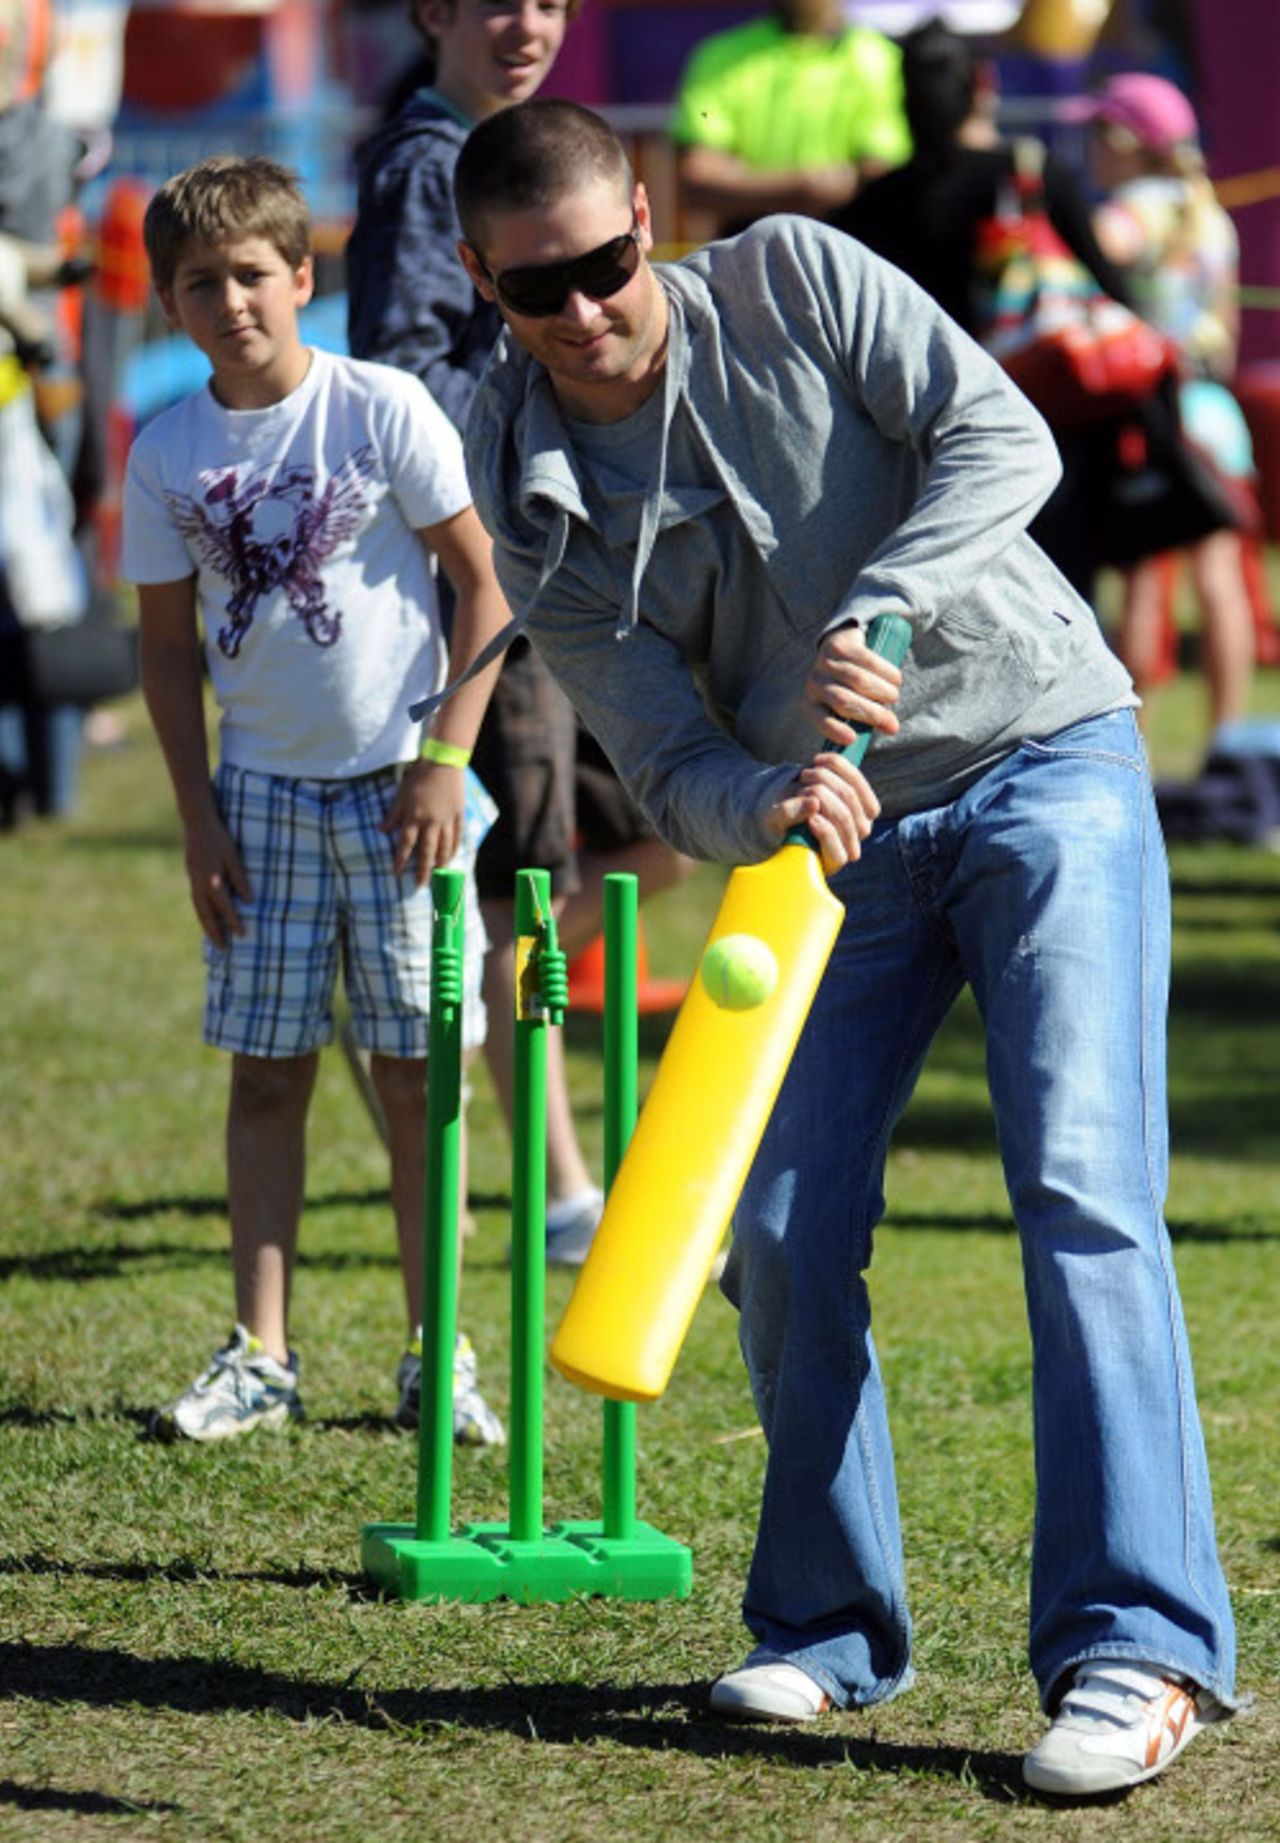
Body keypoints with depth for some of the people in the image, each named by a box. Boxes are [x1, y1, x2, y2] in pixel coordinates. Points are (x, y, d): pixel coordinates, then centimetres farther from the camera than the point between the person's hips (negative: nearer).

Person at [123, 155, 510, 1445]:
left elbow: (482, 583, -4)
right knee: (266, 1073, 4)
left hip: (397, 782, -3)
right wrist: (197, 816, 2)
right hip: (262, 788, 3)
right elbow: (170, 645, 8)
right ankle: (260, 1357, 9)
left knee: (414, 1075, 1)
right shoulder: (166, 455, 1)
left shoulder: (381, 409, -8)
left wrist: (446, 760, -10)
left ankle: (435, 1356, 9)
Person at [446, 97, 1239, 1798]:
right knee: (783, 1235, -3)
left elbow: (1001, 437, -15)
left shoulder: (790, 282, -7)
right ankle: (830, 1631, 17)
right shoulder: (535, 496, -3)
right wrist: (767, 801, -30)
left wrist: (878, 610, -31)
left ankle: (1139, 1646, -21)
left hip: (1043, 762, -4)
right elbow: (666, 762, -7)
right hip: (835, 836, 4)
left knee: (1081, 1190, -17)